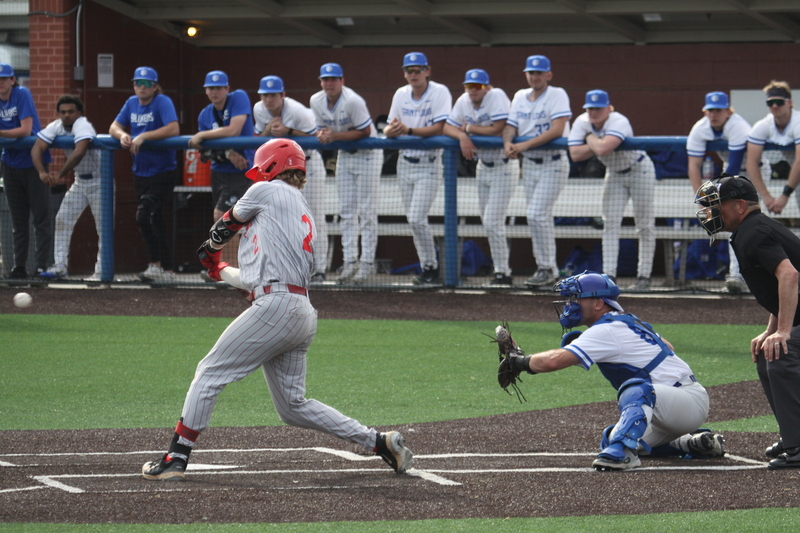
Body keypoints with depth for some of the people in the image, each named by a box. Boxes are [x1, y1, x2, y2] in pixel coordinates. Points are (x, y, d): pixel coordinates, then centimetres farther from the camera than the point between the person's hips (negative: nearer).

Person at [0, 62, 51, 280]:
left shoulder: (22, 95, -13)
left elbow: (26, 130, -20)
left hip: (34, 161, -6)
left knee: (41, 217, -5)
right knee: (18, 220, 9)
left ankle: (42, 265, -8)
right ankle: (19, 266, 11)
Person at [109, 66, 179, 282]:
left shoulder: (162, 102, -12)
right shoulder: (132, 103, 8)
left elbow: (173, 129, -26)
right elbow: (114, 127, 10)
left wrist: (143, 136, -28)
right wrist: (122, 135, -14)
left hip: (163, 172, -7)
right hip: (141, 173, 7)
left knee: (143, 215, -22)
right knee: (156, 221, 12)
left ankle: (155, 265, -15)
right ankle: (167, 270, 20)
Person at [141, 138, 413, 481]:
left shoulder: (268, 191, 3)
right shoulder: (305, 217, 27)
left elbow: (228, 223, 18)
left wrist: (211, 251, 39)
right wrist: (220, 270, 42)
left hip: (275, 305, -8)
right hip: (303, 314, 8)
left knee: (210, 374, -3)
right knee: (294, 406, 13)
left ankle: (175, 459, -7)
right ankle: (379, 442, 9)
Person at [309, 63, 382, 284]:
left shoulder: (352, 101, -26)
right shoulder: (316, 101, -5)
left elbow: (365, 131, -24)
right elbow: (321, 128, 6)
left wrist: (335, 136, -30)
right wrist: (321, 134, -19)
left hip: (367, 154, -7)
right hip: (344, 155, 7)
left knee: (366, 211, -7)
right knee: (346, 211, 5)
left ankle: (367, 262, -5)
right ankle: (350, 261, 8)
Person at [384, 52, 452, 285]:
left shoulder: (439, 92, -10)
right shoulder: (401, 95, 7)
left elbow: (439, 128, -19)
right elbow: (390, 128, 7)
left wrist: (409, 130, -30)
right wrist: (391, 130, -18)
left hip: (429, 165, -6)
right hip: (405, 163, 6)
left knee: (417, 219, -14)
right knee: (413, 221, 8)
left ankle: (431, 268, -1)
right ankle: (427, 269, 18)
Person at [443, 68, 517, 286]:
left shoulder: (497, 96, -18)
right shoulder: (463, 102, 2)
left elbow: (498, 129, -26)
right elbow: (448, 127, 2)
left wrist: (469, 128, -13)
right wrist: (462, 136, -20)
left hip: (504, 167, -7)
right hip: (483, 167, 7)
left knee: (493, 222, -12)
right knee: (488, 222, 10)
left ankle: (502, 273, -3)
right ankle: (501, 270, 20)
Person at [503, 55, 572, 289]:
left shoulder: (557, 95, -9)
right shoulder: (520, 97, 11)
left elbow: (557, 130, -21)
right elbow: (510, 126, 4)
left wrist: (524, 145, -26)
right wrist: (508, 143, -20)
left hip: (553, 163, -7)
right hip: (529, 163, 7)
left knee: (537, 215, -15)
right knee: (539, 217, 10)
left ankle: (547, 269, -7)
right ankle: (547, 269, 17)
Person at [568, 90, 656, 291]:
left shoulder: (619, 122, -30)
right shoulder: (581, 123, -10)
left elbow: (603, 148, -45)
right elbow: (575, 154, -19)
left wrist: (591, 138, -25)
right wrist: (596, 144, -29)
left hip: (639, 170, -6)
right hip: (614, 175, 6)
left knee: (645, 225, -1)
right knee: (610, 225, -3)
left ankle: (644, 277, 4)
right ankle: (609, 275, -6)